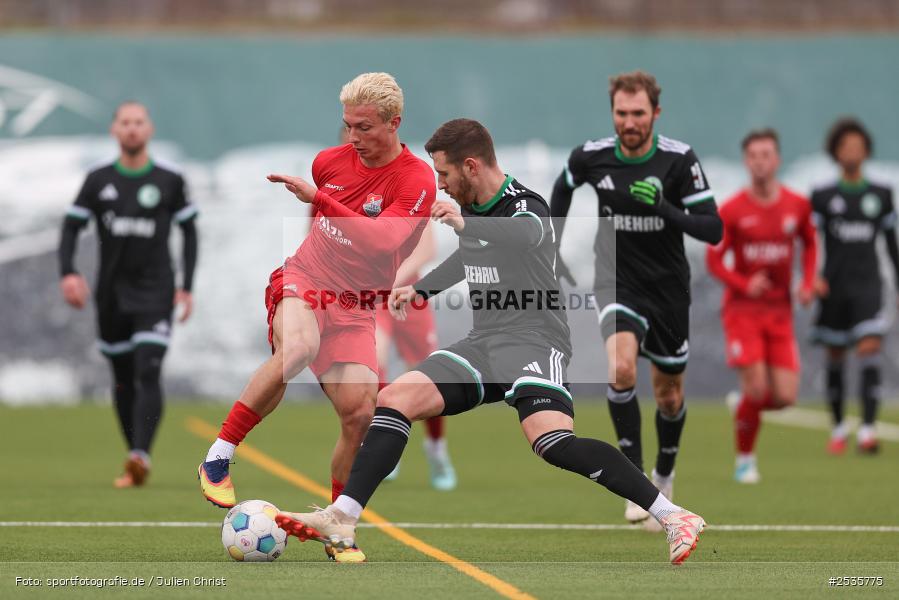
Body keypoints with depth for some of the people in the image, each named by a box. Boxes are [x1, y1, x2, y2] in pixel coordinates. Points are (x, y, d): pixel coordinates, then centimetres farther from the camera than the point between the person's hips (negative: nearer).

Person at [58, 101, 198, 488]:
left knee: (148, 373, -19)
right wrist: (68, 273, -12)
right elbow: (71, 227, 5)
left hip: (155, 291, -3)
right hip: (112, 292, 3)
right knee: (123, 380, 8)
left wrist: (186, 287, 2)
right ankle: (134, 465, 17)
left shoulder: (169, 181, 1)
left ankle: (140, 456, -32)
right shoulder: (98, 180, 5)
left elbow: (189, 231, 9)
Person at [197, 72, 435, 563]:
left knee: (360, 413, -14)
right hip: (301, 281, 0)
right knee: (297, 347, -35)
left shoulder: (416, 180, -10)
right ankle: (218, 459, -33)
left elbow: (383, 241, -27)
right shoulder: (331, 160, 4)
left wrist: (318, 197, -27)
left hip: (354, 307, 0)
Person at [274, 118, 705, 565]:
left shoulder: (525, 207, -13)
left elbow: (524, 237, -40)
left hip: (534, 341, -8)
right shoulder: (475, 211, 12)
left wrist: (465, 223, -54)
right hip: (483, 344, 8)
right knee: (394, 399, -6)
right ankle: (341, 519, -7)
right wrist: (419, 289, 37)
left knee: (552, 443, -29)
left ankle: (672, 518, -27)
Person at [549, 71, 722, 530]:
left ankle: (664, 476, 41)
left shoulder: (680, 160, -15)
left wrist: (665, 210, -33)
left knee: (669, 394, 13)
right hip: (617, 282, 0)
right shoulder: (590, 157, -9)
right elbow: (563, 187, 15)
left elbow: (712, 230, -18)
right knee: (621, 367, -28)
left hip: (669, 287, 0)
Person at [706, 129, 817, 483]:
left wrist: (808, 284, 4)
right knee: (756, 389, -15)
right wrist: (744, 285, -21)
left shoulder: (797, 205, 1)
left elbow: (809, 243, 19)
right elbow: (713, 261, -3)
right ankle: (745, 460, 7)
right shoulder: (731, 210, -7)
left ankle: (745, 405, 29)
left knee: (785, 397, -5)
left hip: (780, 312, 3)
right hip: (742, 310, -3)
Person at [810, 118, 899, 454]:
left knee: (870, 349, -17)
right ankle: (838, 429, 23)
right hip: (834, 287, 0)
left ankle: (868, 429, -22)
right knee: (835, 357, 7)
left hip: (868, 284, 0)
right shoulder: (822, 197, 3)